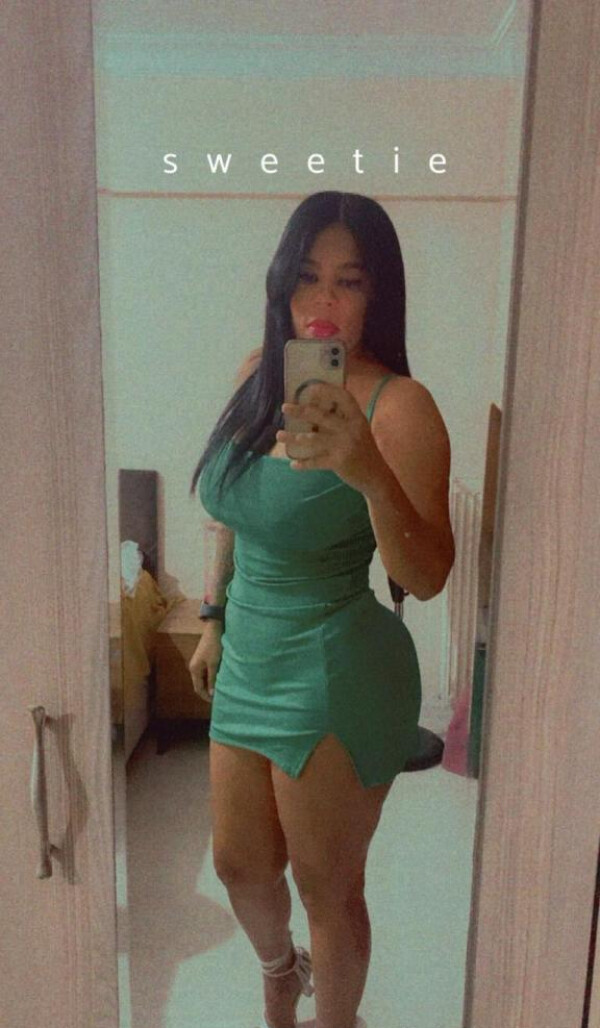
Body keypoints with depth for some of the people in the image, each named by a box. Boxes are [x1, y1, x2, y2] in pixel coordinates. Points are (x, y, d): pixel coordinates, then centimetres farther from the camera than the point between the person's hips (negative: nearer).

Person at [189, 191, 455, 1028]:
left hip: (337, 678, -7)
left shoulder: (400, 408, -18)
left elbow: (427, 579, -26)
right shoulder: (260, 372, 1)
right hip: (249, 660, 7)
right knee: (239, 865, 25)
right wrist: (216, 619, 18)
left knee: (328, 888, 13)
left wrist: (370, 474, -42)